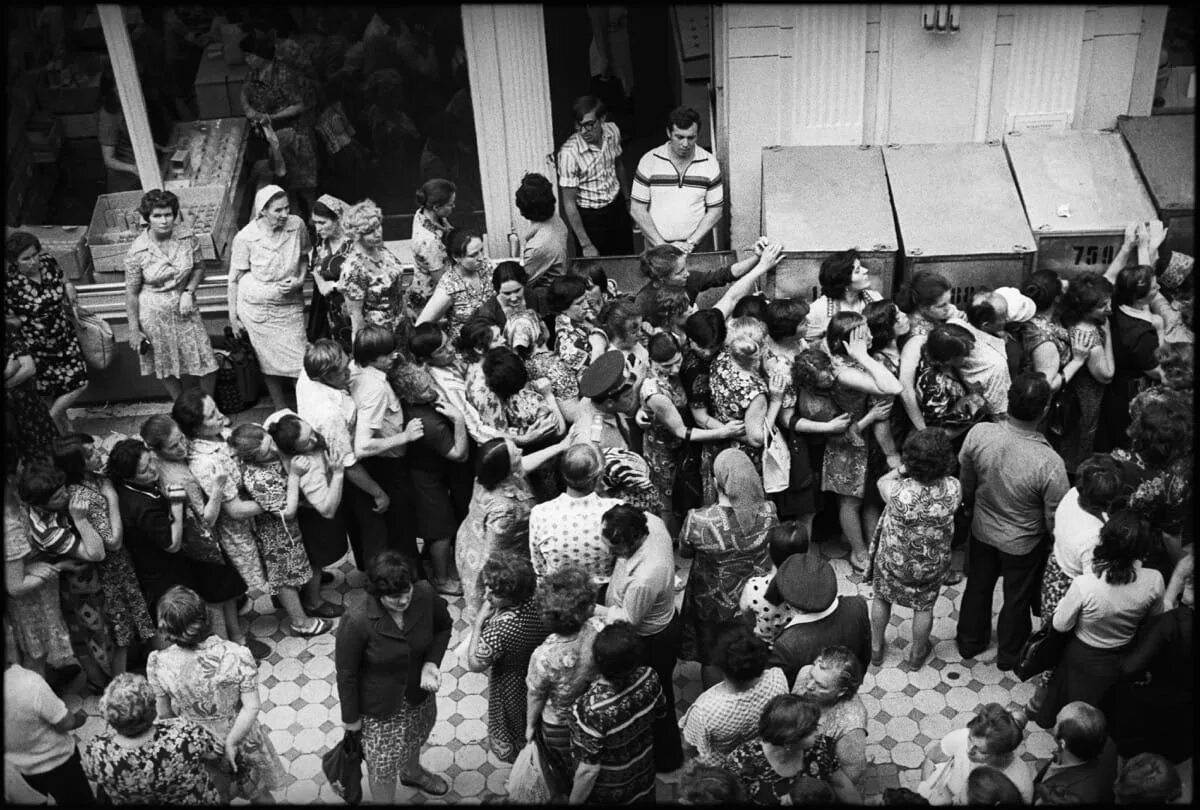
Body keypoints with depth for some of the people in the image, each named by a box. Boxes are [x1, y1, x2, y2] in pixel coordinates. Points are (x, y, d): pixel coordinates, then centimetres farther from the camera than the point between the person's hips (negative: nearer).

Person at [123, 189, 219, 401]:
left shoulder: (187, 239, -10)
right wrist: (134, 330, -8)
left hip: (184, 309, 2)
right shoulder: (137, 252, -17)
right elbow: (131, 293, -9)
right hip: (155, 314, -2)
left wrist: (189, 292, -10)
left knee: (205, 367, 2)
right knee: (167, 367, 14)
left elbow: (199, 268, 7)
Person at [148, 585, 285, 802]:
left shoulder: (158, 664, -25)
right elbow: (252, 707, -26)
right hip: (240, 737, -1)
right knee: (259, 794, 28)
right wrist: (231, 742, -15)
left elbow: (164, 714, -10)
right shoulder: (235, 655, -30)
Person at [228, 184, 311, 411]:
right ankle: (280, 408, 27)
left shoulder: (297, 225, -10)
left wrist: (299, 281, -9)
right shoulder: (245, 237, -16)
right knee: (269, 360, 10)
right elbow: (235, 278, -6)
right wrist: (233, 316, -2)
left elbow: (304, 257, 10)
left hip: (290, 306, 2)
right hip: (256, 308, -1)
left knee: (298, 358, -1)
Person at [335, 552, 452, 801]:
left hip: (419, 692, 5)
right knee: (383, 764, 14)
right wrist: (350, 716, -8)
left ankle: (411, 772, 67)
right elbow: (346, 673, -20)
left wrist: (432, 662, -18)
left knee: (415, 738, 34)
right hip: (380, 704, -5)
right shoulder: (357, 621, -35)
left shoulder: (425, 595, -25)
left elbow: (444, 626, -3)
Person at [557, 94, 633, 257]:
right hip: (589, 217, -5)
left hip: (617, 208, 5)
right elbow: (569, 202, -20)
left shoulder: (613, 131, -10)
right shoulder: (569, 153, -26)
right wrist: (586, 245, -20)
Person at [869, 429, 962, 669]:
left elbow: (881, 482, -10)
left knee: (881, 598, 27)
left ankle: (876, 649, 47)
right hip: (933, 565, 1)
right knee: (924, 606, 27)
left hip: (893, 559, -1)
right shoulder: (954, 489, -30)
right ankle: (917, 654, 49)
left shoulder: (898, 491, -36)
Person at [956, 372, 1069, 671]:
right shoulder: (1050, 464, -37)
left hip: (982, 530, 3)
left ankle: (969, 640, 52)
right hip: (1023, 543, -3)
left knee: (978, 586, 28)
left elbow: (965, 483, -7)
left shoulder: (979, 434, -28)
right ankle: (1010, 654, 49)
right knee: (1017, 598, 24)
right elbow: (1055, 522, -21)